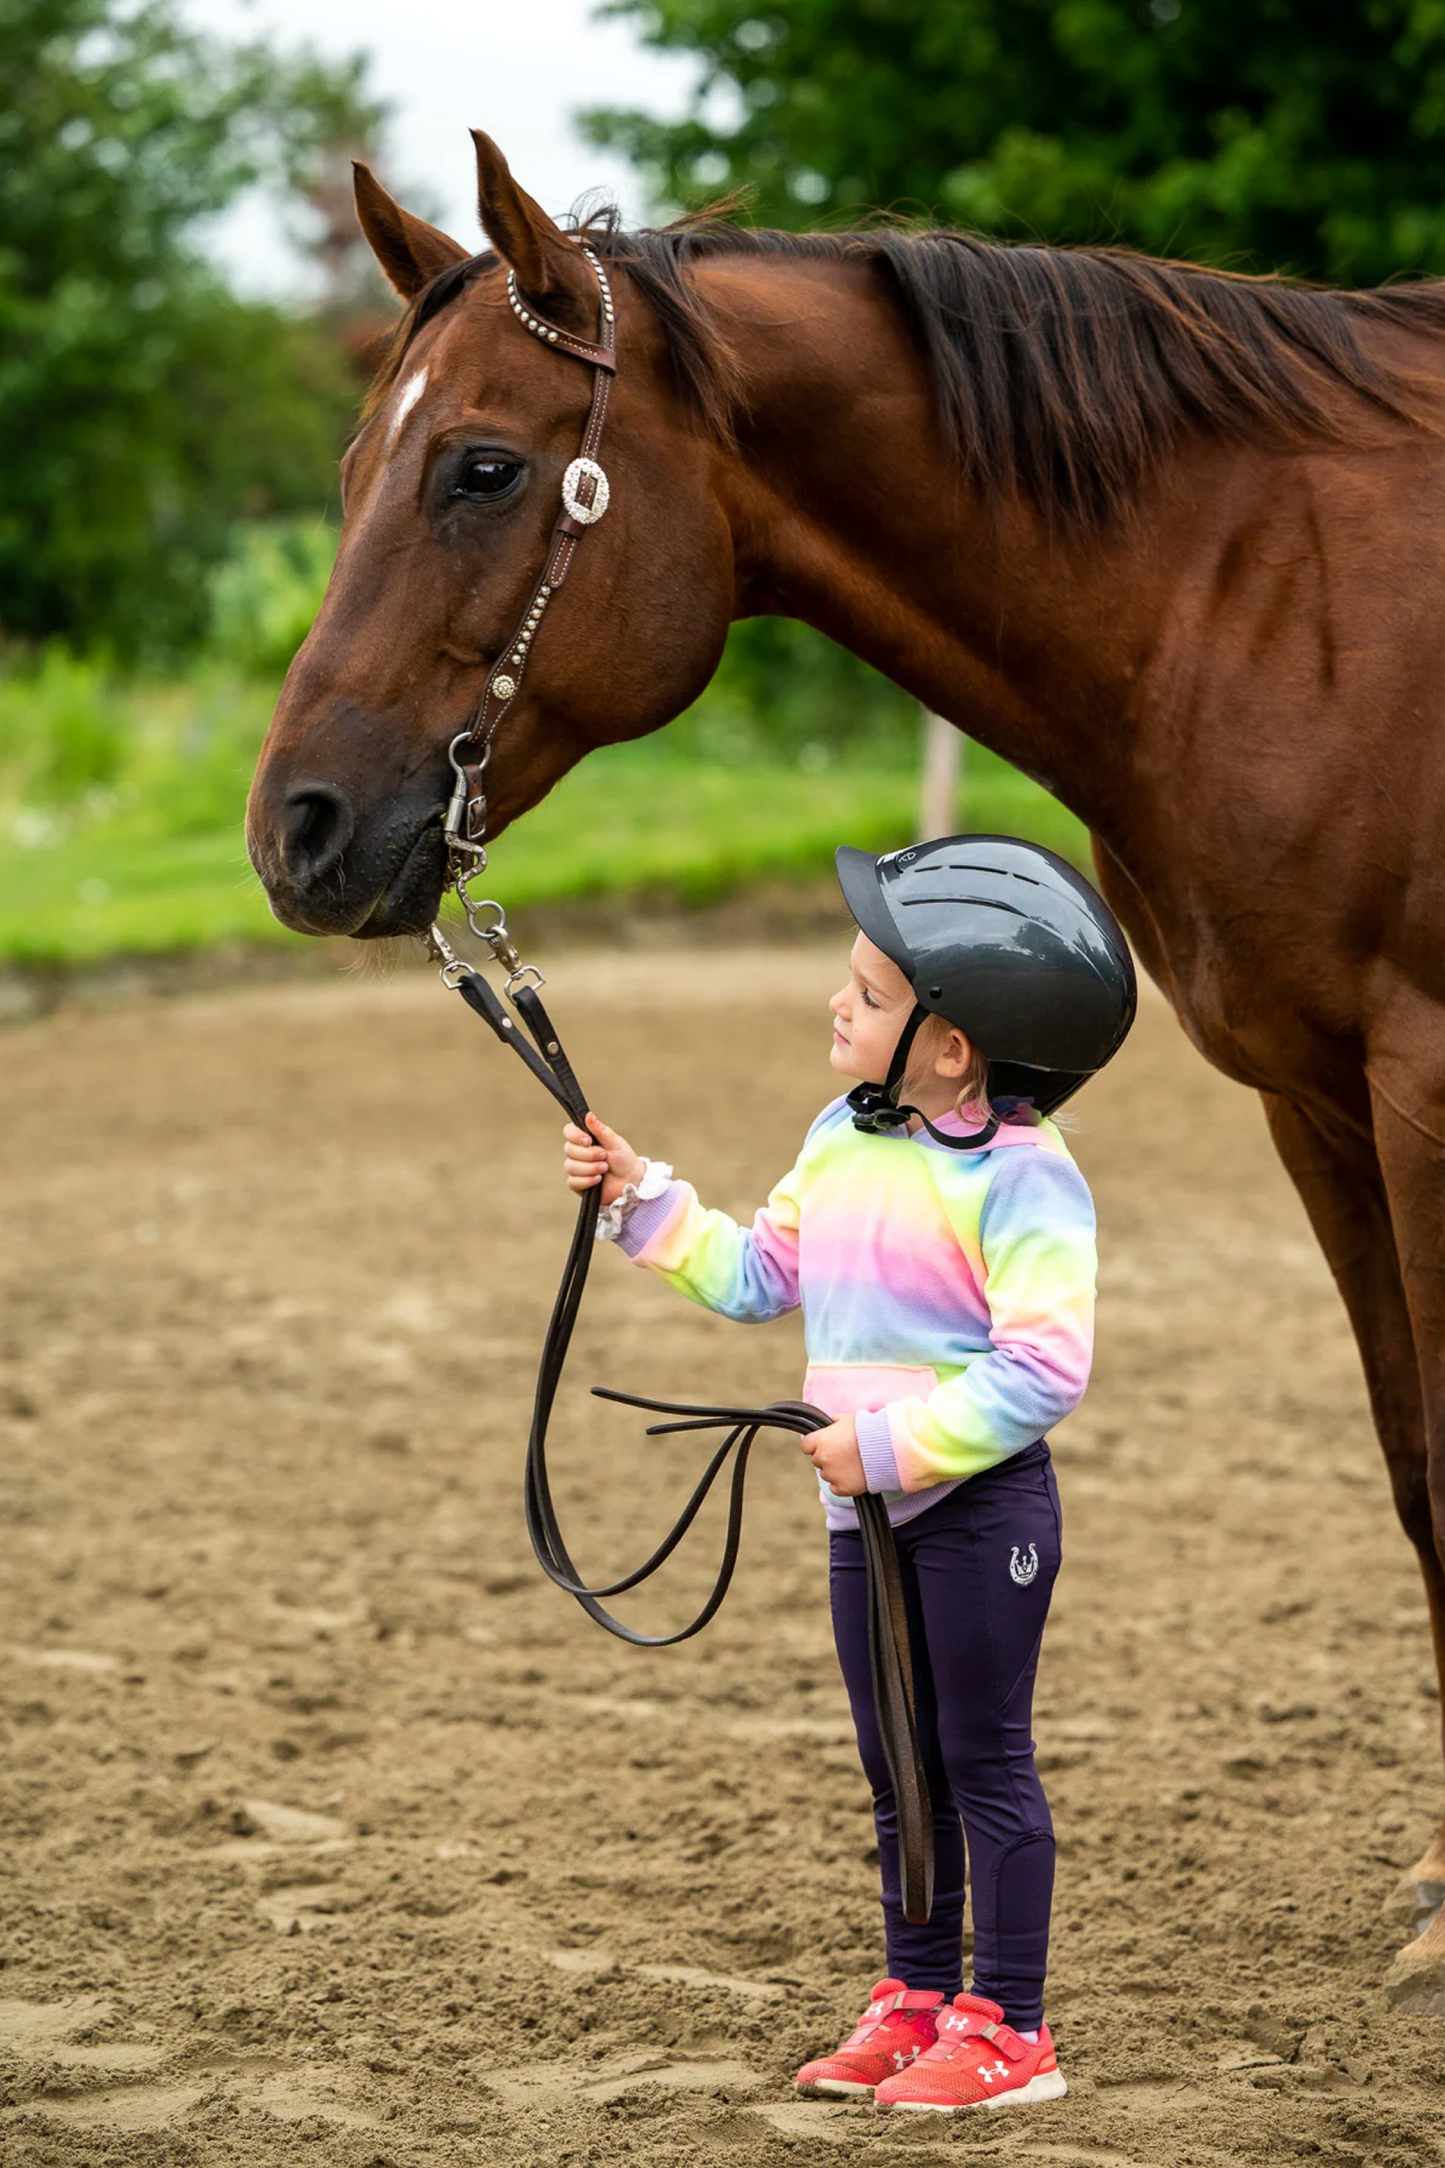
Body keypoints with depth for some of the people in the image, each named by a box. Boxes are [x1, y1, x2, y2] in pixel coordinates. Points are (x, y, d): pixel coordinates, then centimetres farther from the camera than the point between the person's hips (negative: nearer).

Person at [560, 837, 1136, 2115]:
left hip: (980, 1501, -8)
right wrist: (644, 1204, 8)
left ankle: (1008, 2030, 8)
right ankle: (918, 2000, 27)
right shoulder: (842, 1139, 6)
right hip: (867, 1504, 8)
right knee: (896, 1766, 16)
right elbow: (759, 1277, 17)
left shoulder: (1023, 1180, -20)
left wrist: (893, 1445, -26)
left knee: (983, 1760, 0)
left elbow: (1044, 1372, -25)